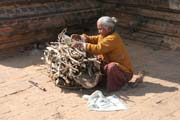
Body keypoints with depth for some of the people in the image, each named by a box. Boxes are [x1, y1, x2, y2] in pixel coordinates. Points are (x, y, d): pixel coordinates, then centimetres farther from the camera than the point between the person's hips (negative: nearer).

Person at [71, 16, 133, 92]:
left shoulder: (113, 38, -26)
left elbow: (98, 49, -35)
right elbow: (94, 39, 5)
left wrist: (82, 44, -31)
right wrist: (80, 37, -11)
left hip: (124, 71, -9)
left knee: (112, 67, -38)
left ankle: (113, 86, -12)